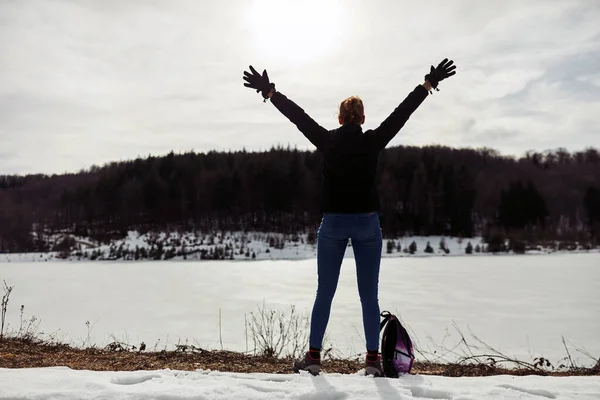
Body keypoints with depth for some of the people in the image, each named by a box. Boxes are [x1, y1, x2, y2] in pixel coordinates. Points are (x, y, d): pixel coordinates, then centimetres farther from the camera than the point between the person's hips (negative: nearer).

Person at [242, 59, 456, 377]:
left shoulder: (327, 140, -2)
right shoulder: (374, 141, -3)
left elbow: (297, 115, 4)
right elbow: (403, 112, 4)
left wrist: (269, 92, 13)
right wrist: (429, 84, 12)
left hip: (333, 223, 0)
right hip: (367, 223, 0)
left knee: (324, 293, 9)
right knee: (369, 295, 6)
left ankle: (313, 356, 12)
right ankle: (373, 359, 10)